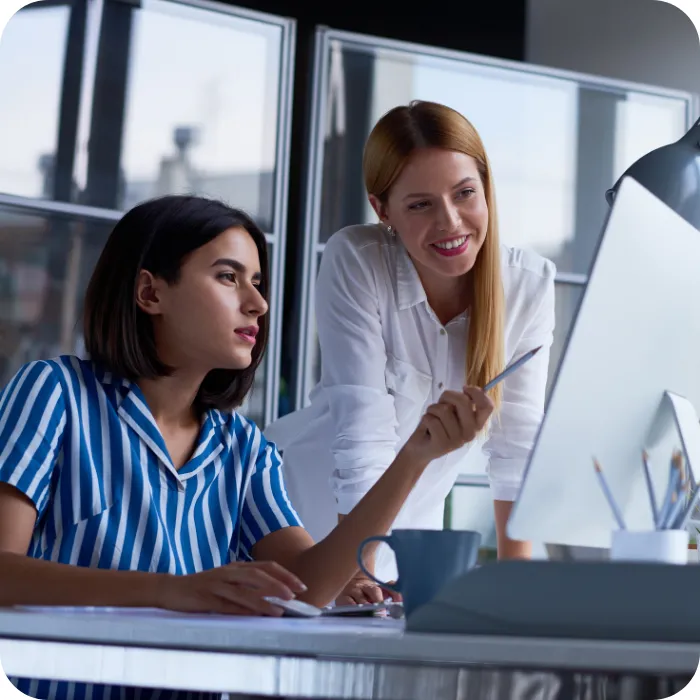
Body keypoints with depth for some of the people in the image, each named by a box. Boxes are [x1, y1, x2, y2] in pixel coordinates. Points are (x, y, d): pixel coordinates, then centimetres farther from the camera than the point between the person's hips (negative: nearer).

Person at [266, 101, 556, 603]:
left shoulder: (529, 284, -11)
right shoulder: (355, 262, -20)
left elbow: (517, 442, -7)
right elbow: (363, 431, -26)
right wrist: (358, 575, -31)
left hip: (416, 525, 3)